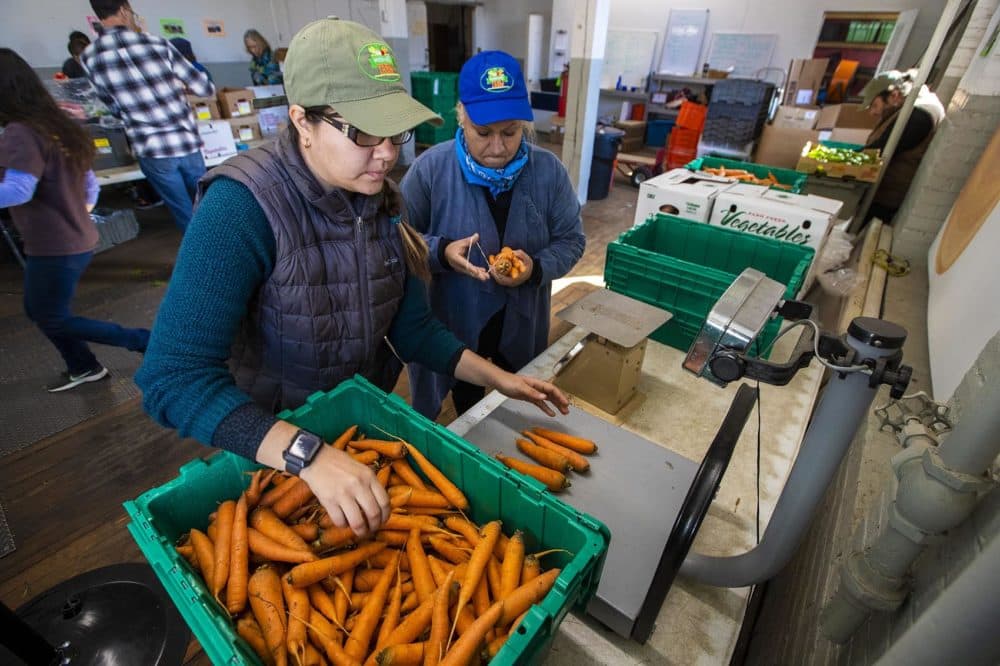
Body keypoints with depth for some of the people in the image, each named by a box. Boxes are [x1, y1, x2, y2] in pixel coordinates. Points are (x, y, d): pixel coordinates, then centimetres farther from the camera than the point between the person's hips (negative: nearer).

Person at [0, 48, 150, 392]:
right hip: (75, 240, 9)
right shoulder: (59, 127, 9)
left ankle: (148, 341, 1)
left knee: (54, 320, 7)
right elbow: (89, 184, 16)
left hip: (53, 248, -9)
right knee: (39, 310, 23)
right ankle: (83, 367, 33)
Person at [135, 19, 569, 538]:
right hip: (270, 448, -4)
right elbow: (174, 377, -35)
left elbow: (412, 328, -5)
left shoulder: (381, 199, -10)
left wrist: (497, 378, -11)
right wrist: (307, 453, -48)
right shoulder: (242, 206, -28)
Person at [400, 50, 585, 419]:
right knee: (464, 406, 23)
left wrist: (537, 268, -22)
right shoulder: (429, 169, -15)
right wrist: (440, 252, -27)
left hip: (522, 325, 3)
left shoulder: (549, 171, -9)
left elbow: (571, 240, -2)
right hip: (450, 325, -2)